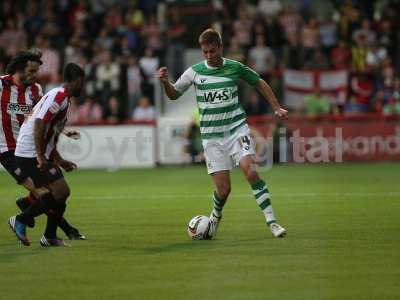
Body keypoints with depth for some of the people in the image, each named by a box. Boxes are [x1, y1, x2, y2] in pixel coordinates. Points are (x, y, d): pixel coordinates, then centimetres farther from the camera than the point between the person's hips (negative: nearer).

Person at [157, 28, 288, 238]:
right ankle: (216, 217, 29)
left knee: (250, 171, -23)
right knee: (223, 189, -4)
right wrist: (165, 81, -9)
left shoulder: (235, 68, 0)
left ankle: (271, 221, -18)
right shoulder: (195, 72, 0)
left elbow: (259, 83, 17)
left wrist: (277, 108, 14)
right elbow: (174, 94, 12)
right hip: (211, 136, 0)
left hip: (237, 129, 0)